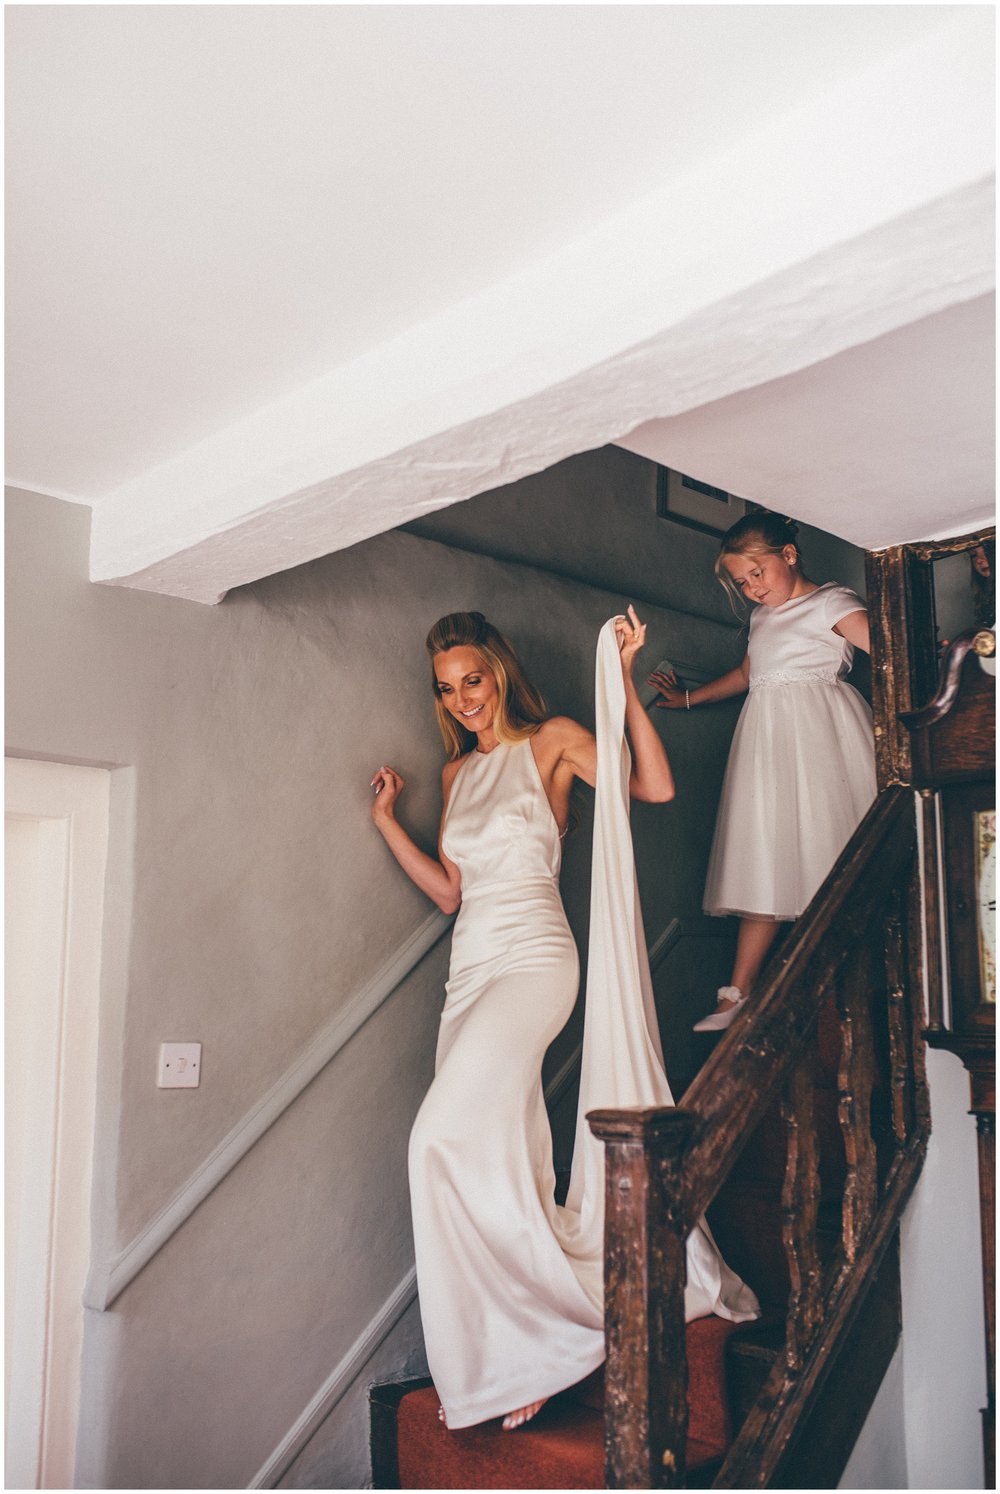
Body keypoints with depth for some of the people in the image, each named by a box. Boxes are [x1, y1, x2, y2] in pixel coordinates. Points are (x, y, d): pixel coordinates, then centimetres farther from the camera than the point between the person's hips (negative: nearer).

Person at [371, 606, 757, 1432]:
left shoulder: (553, 741, 2)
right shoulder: (458, 772, 19)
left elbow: (656, 786, -13)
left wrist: (624, 682, -16)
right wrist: (388, 821, 13)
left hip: (533, 960, -7)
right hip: (470, 969, 7)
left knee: (445, 1138, -19)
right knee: (497, 1163, 3)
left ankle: (512, 1356, -7)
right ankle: (520, 1356, 11)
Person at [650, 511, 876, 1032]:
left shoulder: (830, 602, -1)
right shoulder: (762, 616, 22)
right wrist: (688, 698, 42)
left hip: (818, 735, -6)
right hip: (768, 737, 7)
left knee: (824, 856, -10)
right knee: (764, 867, 1)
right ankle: (737, 993, -3)